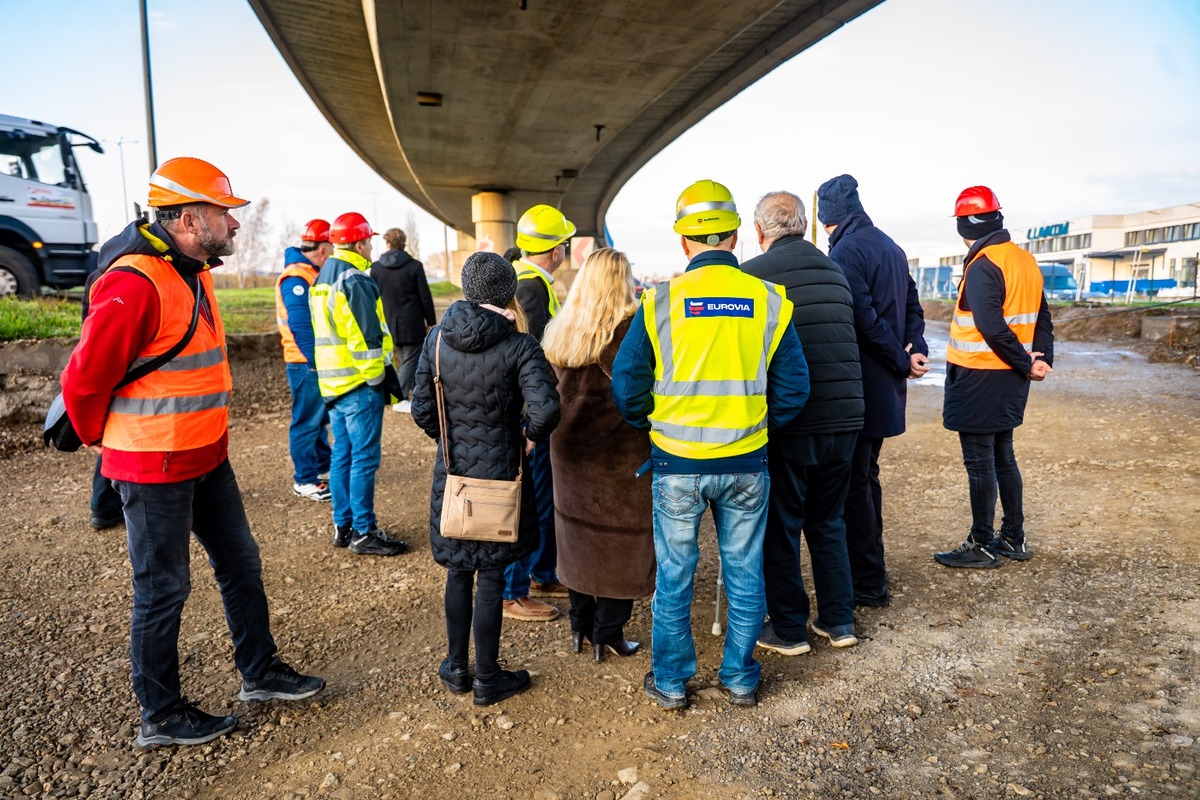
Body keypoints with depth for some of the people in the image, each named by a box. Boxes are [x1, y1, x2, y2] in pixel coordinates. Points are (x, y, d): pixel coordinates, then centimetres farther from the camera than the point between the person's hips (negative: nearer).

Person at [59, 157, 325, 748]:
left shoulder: (194, 274, 9)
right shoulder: (135, 284, -22)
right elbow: (84, 378, -18)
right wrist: (102, 438, -2)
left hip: (207, 456, 9)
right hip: (154, 469, -9)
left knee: (240, 565, 17)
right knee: (163, 590, 5)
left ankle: (259, 673, 34)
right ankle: (160, 717, 24)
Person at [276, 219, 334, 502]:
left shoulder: (313, 274, 14)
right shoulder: (295, 278, -17)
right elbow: (300, 327, -23)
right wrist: (317, 362, -20)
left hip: (319, 362, 10)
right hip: (306, 364, -10)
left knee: (321, 417, 19)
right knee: (307, 421, -2)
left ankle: (323, 464, 33)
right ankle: (304, 480, 7)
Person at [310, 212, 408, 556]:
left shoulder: (322, 280, 16)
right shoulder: (355, 281, -14)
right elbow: (367, 338, -19)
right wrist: (384, 378, -12)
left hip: (332, 382, 9)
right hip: (359, 384, -9)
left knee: (342, 455, 14)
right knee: (364, 458, -4)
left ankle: (343, 526, 22)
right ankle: (364, 533, 2)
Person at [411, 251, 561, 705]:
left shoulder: (437, 338, -2)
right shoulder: (519, 346, -14)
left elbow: (422, 409, -1)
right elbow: (546, 409, -25)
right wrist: (530, 439, -5)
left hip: (451, 473, 4)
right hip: (500, 473, -3)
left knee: (458, 573, 18)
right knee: (491, 577, 8)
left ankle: (456, 669, 32)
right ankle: (487, 680, 21)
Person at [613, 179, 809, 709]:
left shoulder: (660, 302, -8)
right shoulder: (769, 301, -3)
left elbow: (627, 385, -5)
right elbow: (793, 389, 1)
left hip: (677, 464, -1)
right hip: (746, 465, 2)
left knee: (674, 576, 13)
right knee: (744, 573, 16)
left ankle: (671, 682, 27)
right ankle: (740, 679, 30)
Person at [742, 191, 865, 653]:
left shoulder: (753, 274, -8)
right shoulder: (835, 272, 10)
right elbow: (849, 342, 15)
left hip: (789, 424, -6)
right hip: (844, 420, 6)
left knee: (780, 528, 9)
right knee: (828, 523, 20)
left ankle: (788, 630, 20)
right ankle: (838, 622, 28)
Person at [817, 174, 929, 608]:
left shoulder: (846, 251, -15)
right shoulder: (891, 247, 15)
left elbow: (865, 318, -21)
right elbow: (912, 306, 13)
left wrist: (903, 360, -11)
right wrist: (915, 350, -1)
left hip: (860, 387, -9)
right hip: (885, 387, 9)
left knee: (854, 483, -1)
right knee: (866, 476, 19)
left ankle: (869, 583, 6)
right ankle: (870, 567, 30)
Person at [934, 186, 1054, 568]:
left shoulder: (982, 266, -16)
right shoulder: (1026, 261, 11)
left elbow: (992, 327, -24)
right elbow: (1042, 317, 10)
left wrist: (1025, 363, -14)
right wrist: (1042, 358, 1)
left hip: (980, 379, -9)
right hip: (1010, 380, 9)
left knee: (979, 462, 0)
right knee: (1003, 456, 17)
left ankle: (981, 545, 9)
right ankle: (1013, 539, 26)